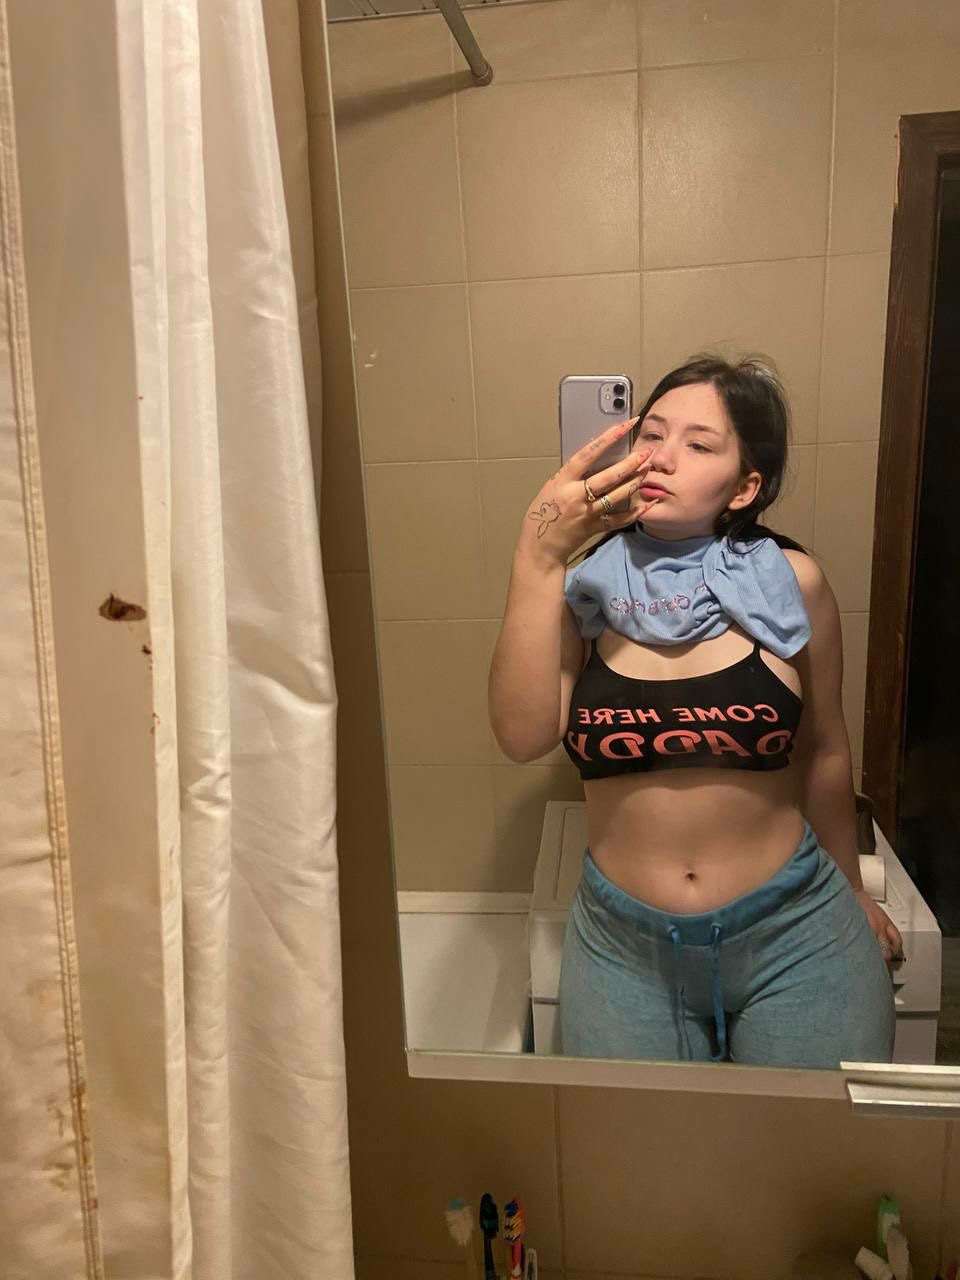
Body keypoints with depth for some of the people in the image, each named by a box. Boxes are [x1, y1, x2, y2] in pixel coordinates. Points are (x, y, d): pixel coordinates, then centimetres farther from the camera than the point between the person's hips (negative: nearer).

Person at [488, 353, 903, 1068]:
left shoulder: (789, 582, -7)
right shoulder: (585, 586, -6)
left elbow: (824, 752, 5)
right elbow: (524, 736, -20)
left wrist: (853, 892, 17)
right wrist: (538, 557, -26)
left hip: (794, 935, 0)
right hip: (623, 947, 1)